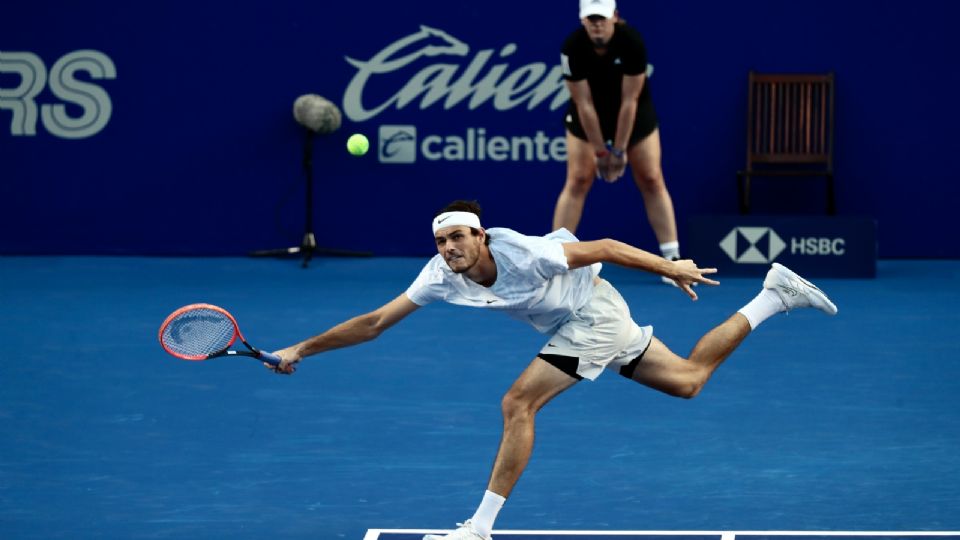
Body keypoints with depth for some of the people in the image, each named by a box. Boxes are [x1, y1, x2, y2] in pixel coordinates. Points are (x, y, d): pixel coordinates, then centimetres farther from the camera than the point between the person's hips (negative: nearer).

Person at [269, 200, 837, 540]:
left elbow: (605, 248, -23)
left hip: (594, 314, -7)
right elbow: (374, 323, -12)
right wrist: (302, 350, -19)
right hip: (577, 323, 7)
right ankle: (774, 296, 27)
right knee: (689, 380, 16)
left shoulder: (523, 255, -32)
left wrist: (670, 267, -17)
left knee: (519, 404, -18)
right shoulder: (440, 277, -14)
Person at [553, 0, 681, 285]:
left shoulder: (632, 41, -29)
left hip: (635, 114, 0)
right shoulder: (572, 48, -27)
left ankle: (672, 260, -1)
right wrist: (600, 150, -19)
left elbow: (629, 100, -24)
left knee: (652, 179, -4)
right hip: (587, 118, 0)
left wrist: (619, 150, -21)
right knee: (577, 181, -7)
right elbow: (584, 103, -22)